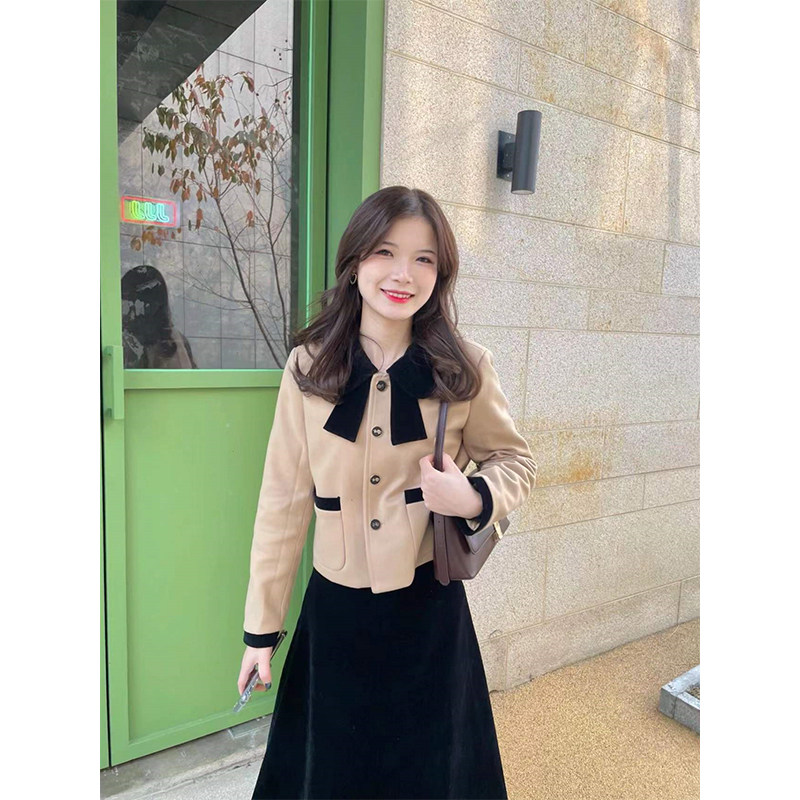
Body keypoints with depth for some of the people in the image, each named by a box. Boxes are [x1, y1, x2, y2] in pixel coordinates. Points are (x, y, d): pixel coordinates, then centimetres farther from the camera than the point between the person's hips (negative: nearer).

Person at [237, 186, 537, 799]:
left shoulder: (466, 369, -8)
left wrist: (476, 499, -18)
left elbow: (516, 460, 6)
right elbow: (284, 500, -3)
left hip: (431, 611, 0)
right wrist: (261, 627, 2)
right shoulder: (309, 367, -6)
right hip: (335, 611, 1)